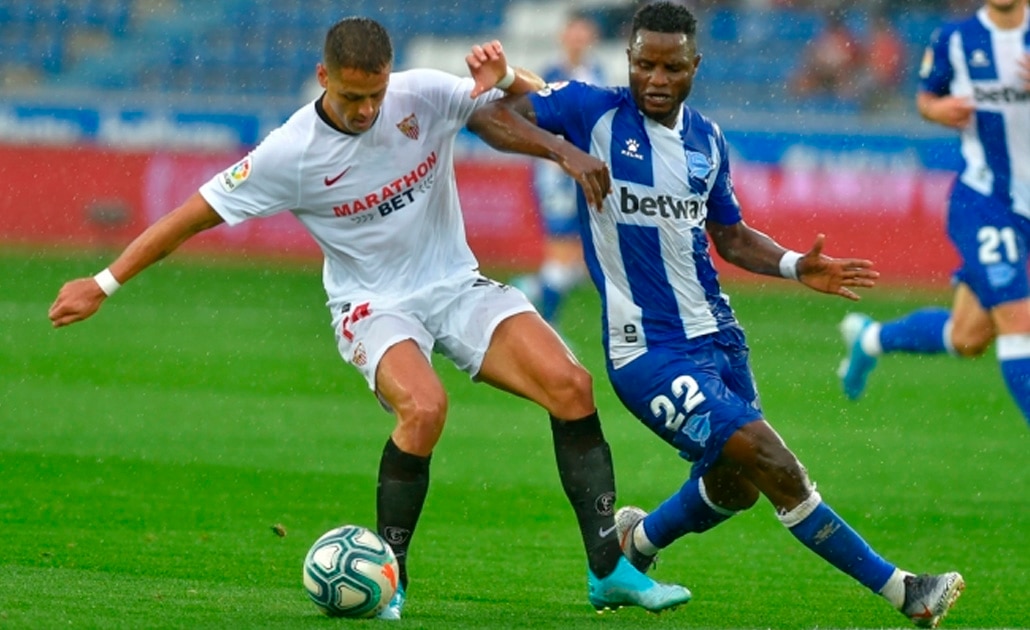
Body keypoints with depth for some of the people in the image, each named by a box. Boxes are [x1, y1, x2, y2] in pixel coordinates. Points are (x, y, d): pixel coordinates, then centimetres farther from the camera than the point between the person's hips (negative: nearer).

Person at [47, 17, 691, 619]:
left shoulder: (424, 95, -9)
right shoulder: (292, 153, -15)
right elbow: (195, 214, -8)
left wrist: (505, 77, -25)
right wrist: (103, 285, -8)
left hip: (458, 285, 3)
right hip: (373, 304, -3)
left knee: (570, 384, -18)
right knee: (423, 407, -34)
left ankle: (609, 568, -9)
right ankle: (387, 579, -14)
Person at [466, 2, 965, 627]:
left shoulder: (707, 139, 10)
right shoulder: (595, 111, -7)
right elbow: (488, 115, -10)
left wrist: (794, 266, 3)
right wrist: (563, 150, -26)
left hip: (717, 335, 7)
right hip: (649, 349, -7)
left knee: (735, 487, 18)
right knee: (776, 467, -14)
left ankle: (636, 542, 46)